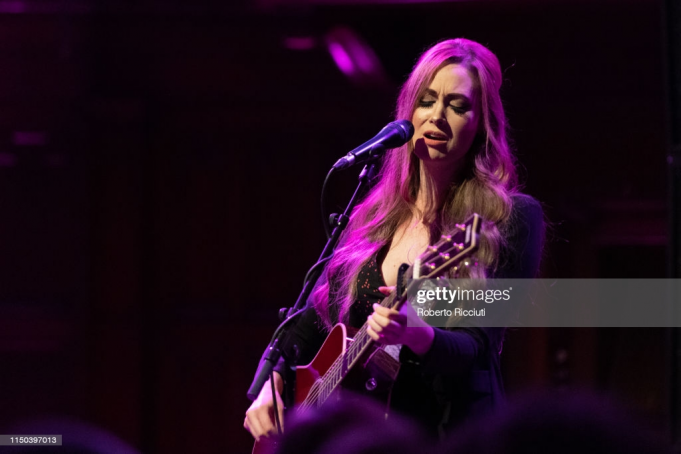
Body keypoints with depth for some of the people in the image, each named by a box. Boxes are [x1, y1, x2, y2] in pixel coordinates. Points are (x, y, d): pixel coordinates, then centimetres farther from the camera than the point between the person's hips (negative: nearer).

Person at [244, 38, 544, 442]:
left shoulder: (511, 219, -2)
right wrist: (271, 387, 4)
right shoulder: (375, 216, 13)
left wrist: (414, 335, -27)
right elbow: (310, 326, 20)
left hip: (450, 431, -4)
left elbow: (478, 350, -10)